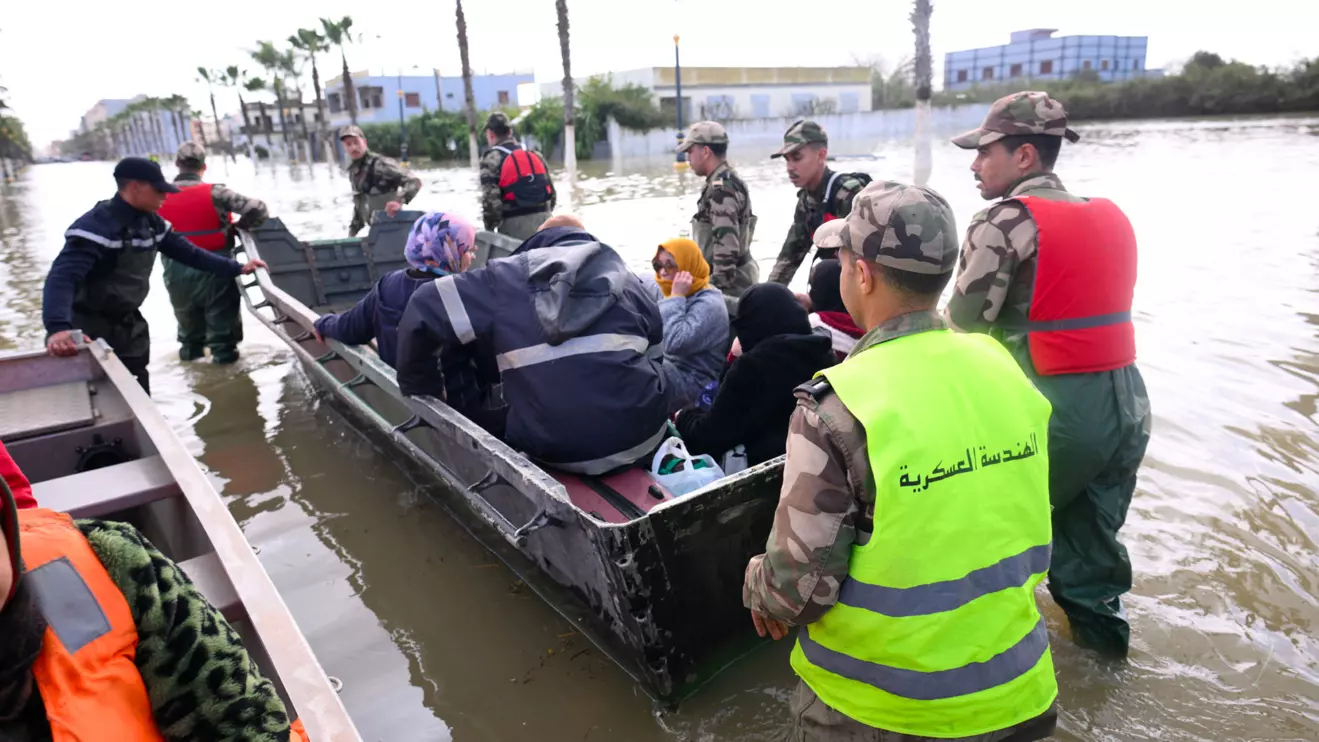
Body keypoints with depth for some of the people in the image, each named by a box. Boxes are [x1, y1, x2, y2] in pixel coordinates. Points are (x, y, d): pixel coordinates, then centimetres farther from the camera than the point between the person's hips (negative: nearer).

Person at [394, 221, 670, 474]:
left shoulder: (507, 277, 10)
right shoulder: (625, 278, 17)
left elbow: (422, 313, 8)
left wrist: (422, 390, 20)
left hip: (555, 451, -1)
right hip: (640, 435, 2)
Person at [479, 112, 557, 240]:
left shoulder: (491, 159, -4)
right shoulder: (536, 155, 14)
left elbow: (490, 199, -12)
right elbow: (552, 193, 15)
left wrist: (490, 228, -1)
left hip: (514, 226, -5)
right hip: (543, 221, 5)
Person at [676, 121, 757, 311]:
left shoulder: (721, 189, -19)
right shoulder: (728, 182, 14)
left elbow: (726, 243, -27)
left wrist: (718, 287, -25)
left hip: (730, 283, -11)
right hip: (735, 277, 11)